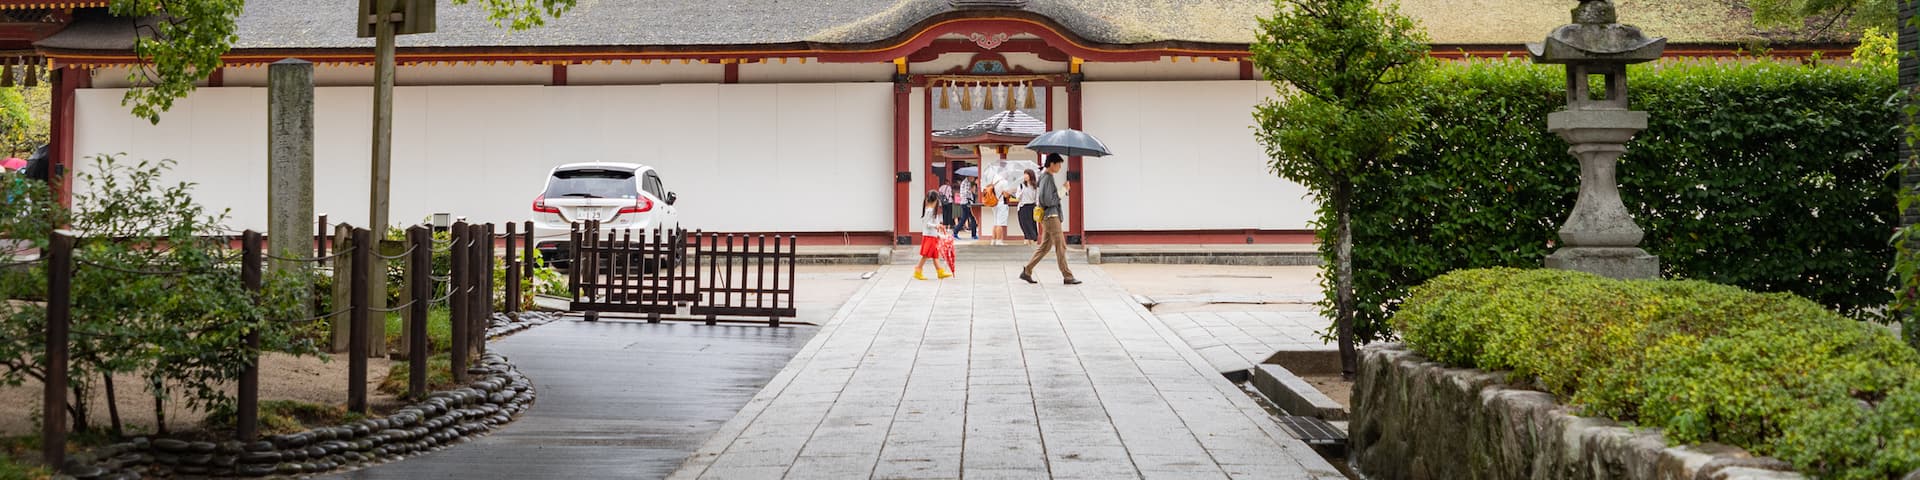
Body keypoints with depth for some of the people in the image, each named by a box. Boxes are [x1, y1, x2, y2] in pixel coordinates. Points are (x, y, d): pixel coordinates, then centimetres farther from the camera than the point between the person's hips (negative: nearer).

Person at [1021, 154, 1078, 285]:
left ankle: (1026, 271, 13)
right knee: (1060, 247, -4)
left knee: (1045, 246, 12)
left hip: (1047, 217, 10)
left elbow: (1041, 199, 23)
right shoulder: (1047, 178, -16)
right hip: (1051, 216, -10)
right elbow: (1048, 201, -22)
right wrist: (1060, 196, -10)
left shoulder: (1046, 177, 16)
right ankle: (1068, 277, 0)